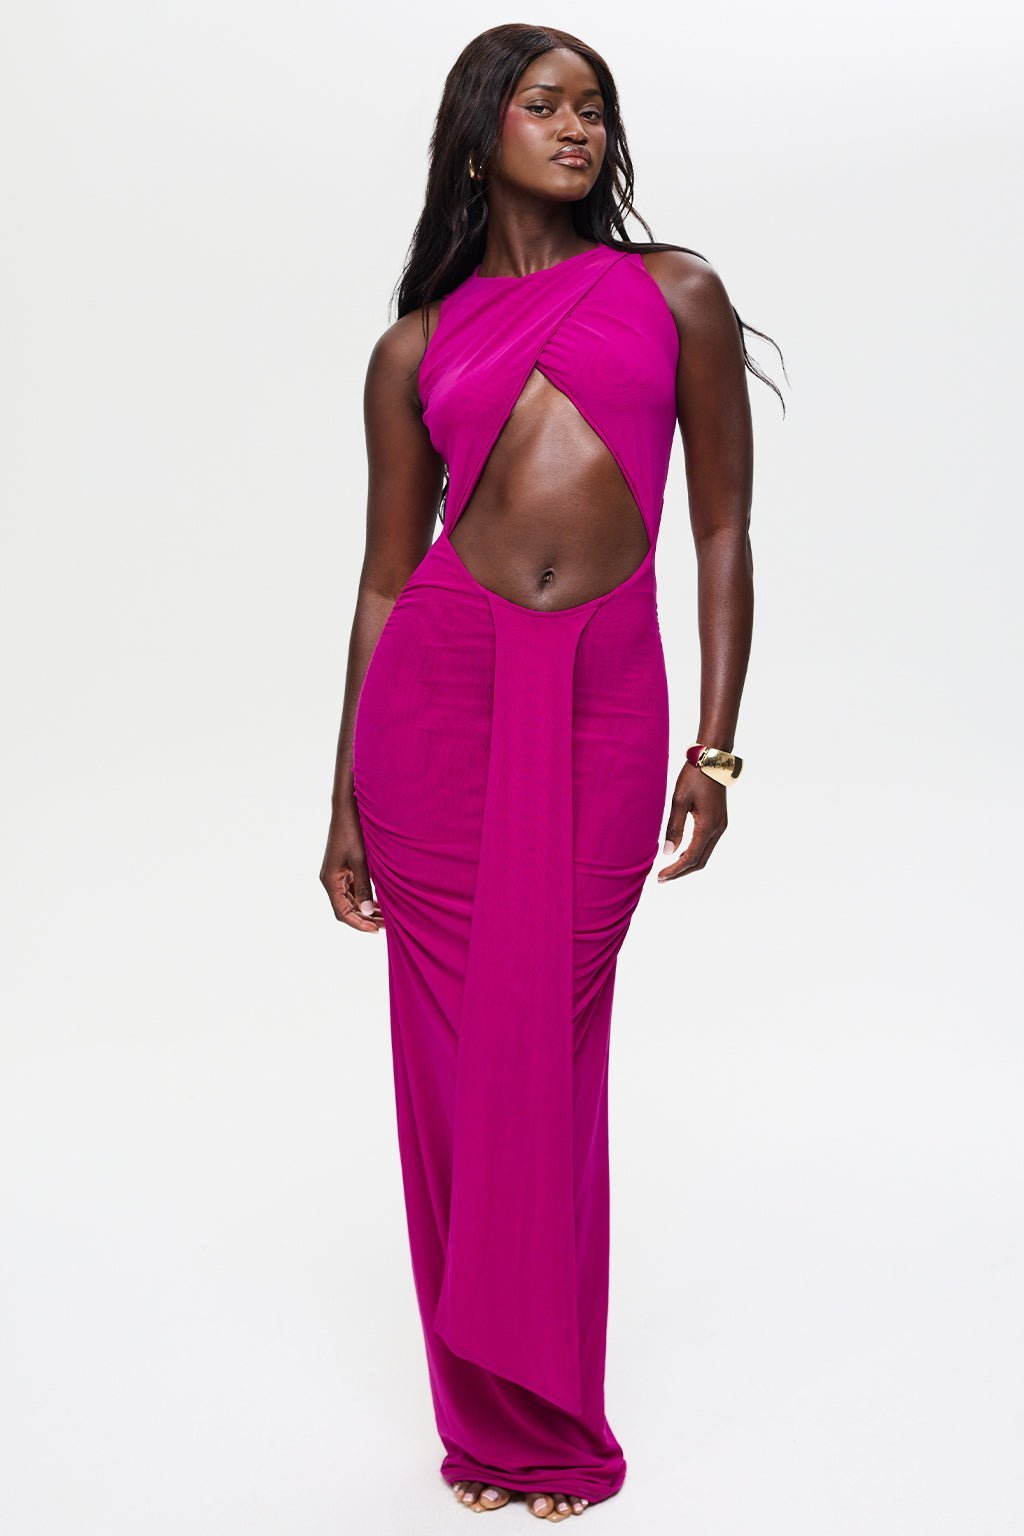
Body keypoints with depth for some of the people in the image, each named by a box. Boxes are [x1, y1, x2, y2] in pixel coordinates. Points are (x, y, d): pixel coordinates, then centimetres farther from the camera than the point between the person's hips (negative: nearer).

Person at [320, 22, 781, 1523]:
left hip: (609, 693, -1)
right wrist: (346, 804, 11)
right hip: (442, 679, 1)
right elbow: (383, 580, 12)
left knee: (557, 1040, 3)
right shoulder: (418, 347, 13)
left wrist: (716, 744, 0)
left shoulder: (675, 294, 12)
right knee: (456, 1038, 3)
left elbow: (724, 529, 8)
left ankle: (552, 1412, 21)